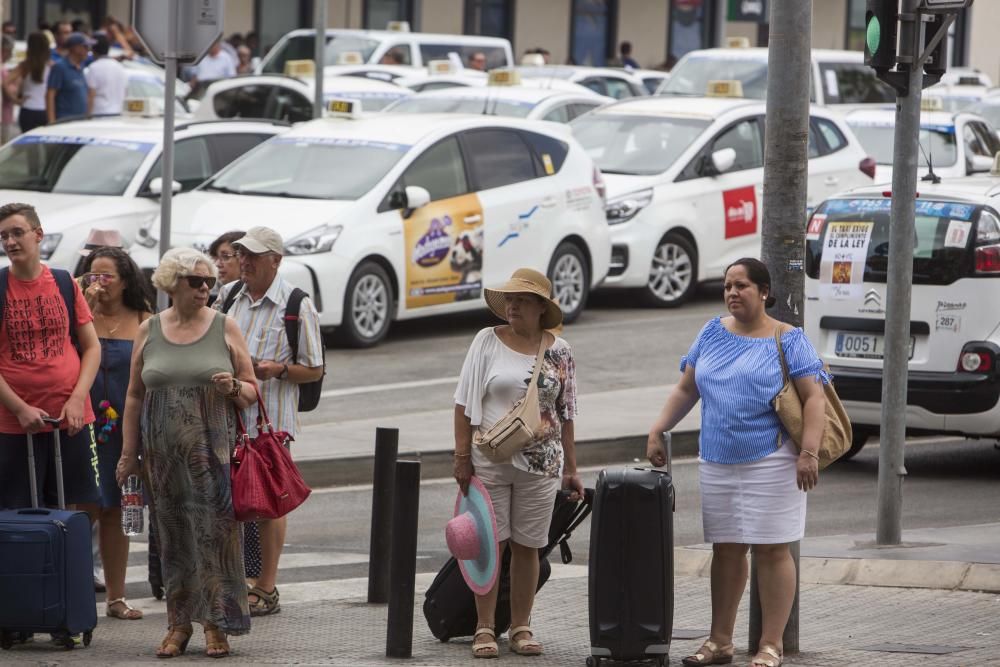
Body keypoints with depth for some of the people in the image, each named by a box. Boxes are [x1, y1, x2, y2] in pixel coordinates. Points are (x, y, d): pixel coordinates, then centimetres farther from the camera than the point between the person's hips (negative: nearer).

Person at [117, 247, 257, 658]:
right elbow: (135, 396, 12)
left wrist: (234, 387, -14)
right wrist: (128, 453, 8)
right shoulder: (148, 331, 8)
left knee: (214, 530, -7)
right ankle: (179, 623, 10)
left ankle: (216, 624, -2)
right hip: (163, 451, 2)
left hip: (212, 449, -1)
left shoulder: (225, 328, 4)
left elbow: (251, 391, 9)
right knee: (173, 535, 3)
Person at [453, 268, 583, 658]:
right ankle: (484, 629, 6)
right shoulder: (488, 342, 0)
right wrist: (462, 455, -6)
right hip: (490, 460, -1)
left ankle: (521, 628, 14)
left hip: (541, 464, 1)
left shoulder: (559, 352, 5)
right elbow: (465, 402, 0)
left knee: (527, 546, 5)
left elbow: (566, 414, 10)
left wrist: (570, 468, 8)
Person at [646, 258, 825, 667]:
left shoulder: (789, 341, -3)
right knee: (726, 549, 10)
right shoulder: (713, 334, 12)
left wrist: (809, 453, -18)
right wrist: (657, 431, 7)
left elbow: (814, 398, -8)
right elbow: (686, 390, 17)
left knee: (771, 551, -3)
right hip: (717, 462, 5)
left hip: (770, 462, -5)